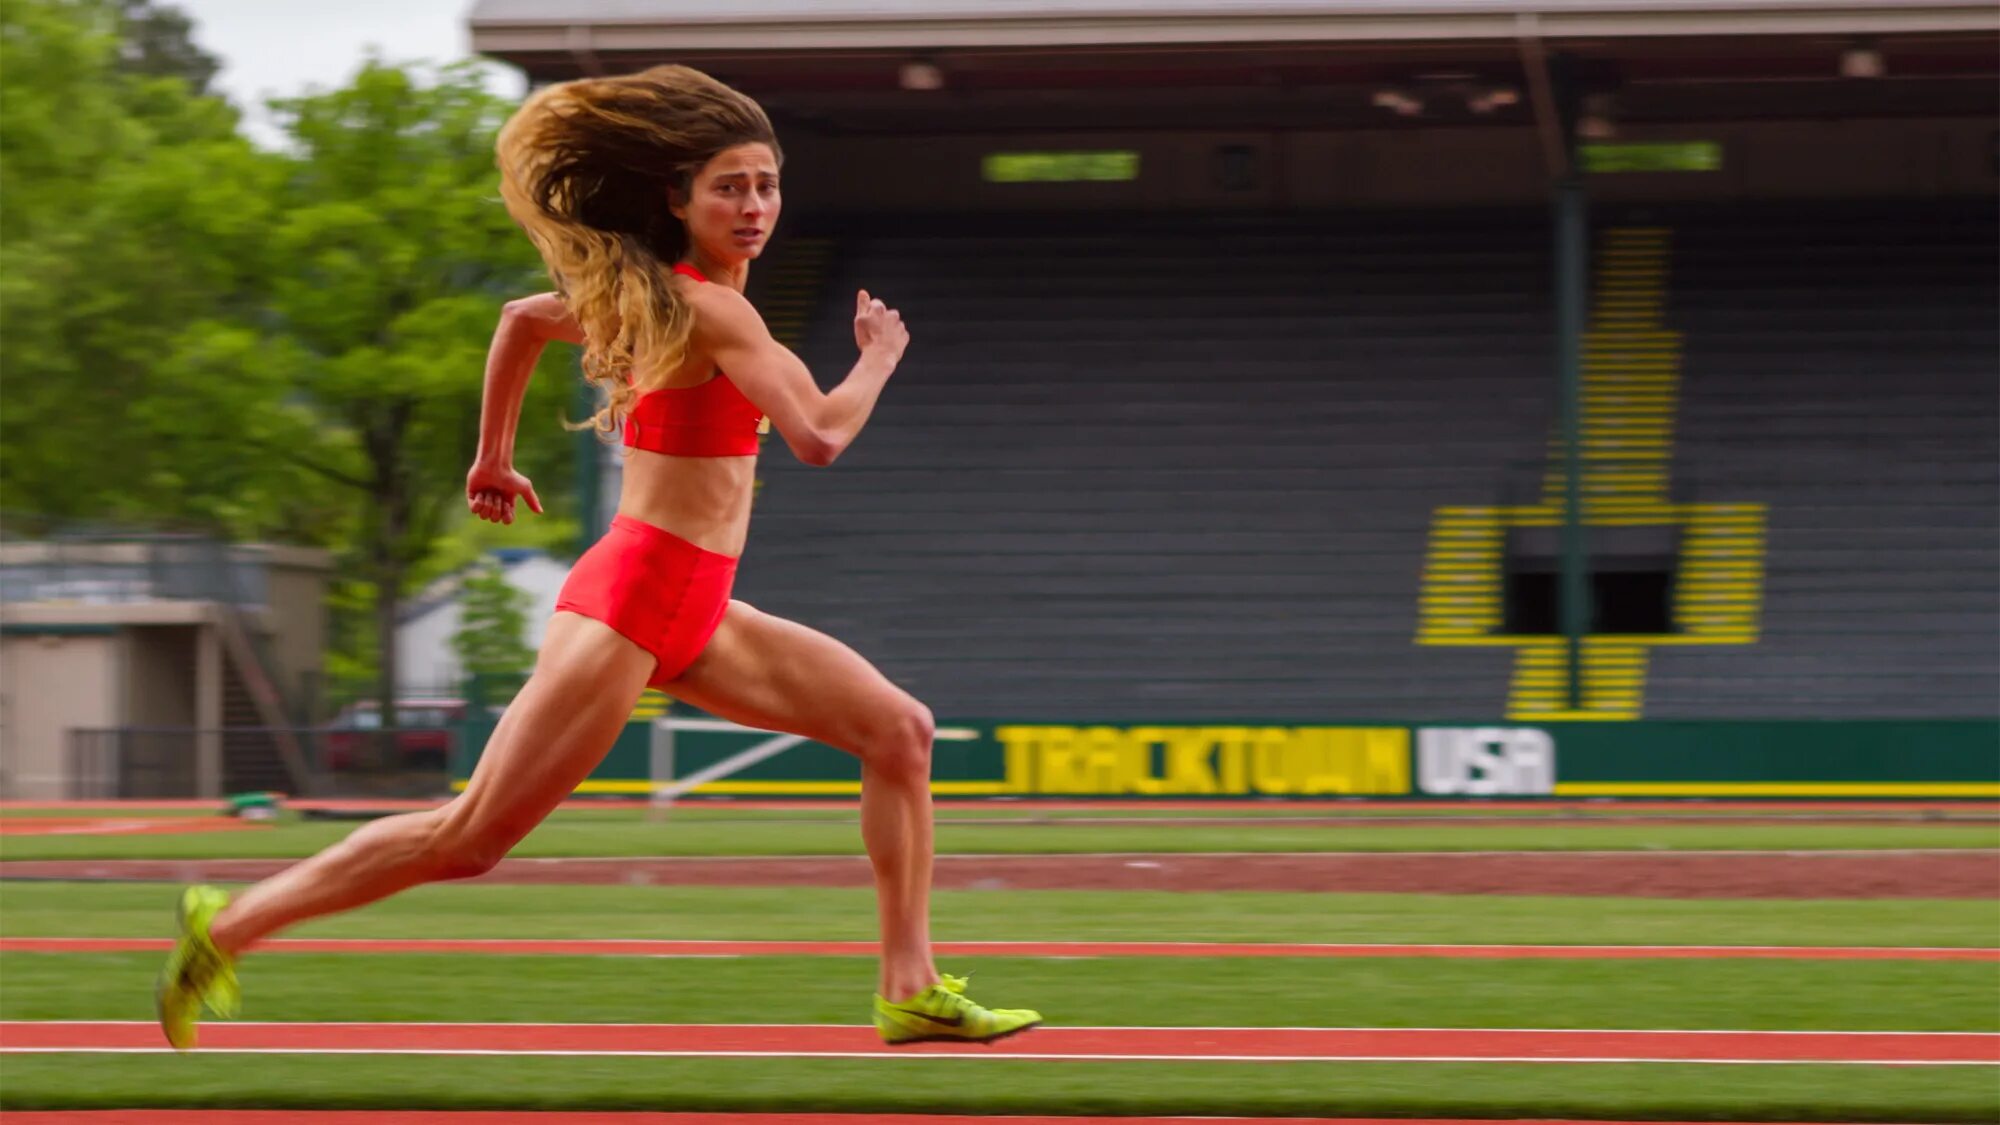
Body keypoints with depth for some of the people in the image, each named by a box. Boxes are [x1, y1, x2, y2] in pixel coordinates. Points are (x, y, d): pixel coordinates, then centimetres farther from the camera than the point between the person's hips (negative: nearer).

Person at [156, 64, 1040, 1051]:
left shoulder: (652, 295, 12)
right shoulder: (712, 311, -16)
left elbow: (522, 317, 26)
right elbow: (818, 435, -26)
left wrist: (493, 457, 34)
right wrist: (879, 355, -7)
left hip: (695, 615, 10)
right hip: (630, 605, -10)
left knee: (897, 730, 5)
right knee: (469, 838, -7)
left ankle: (910, 990, 4)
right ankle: (226, 925, 2)